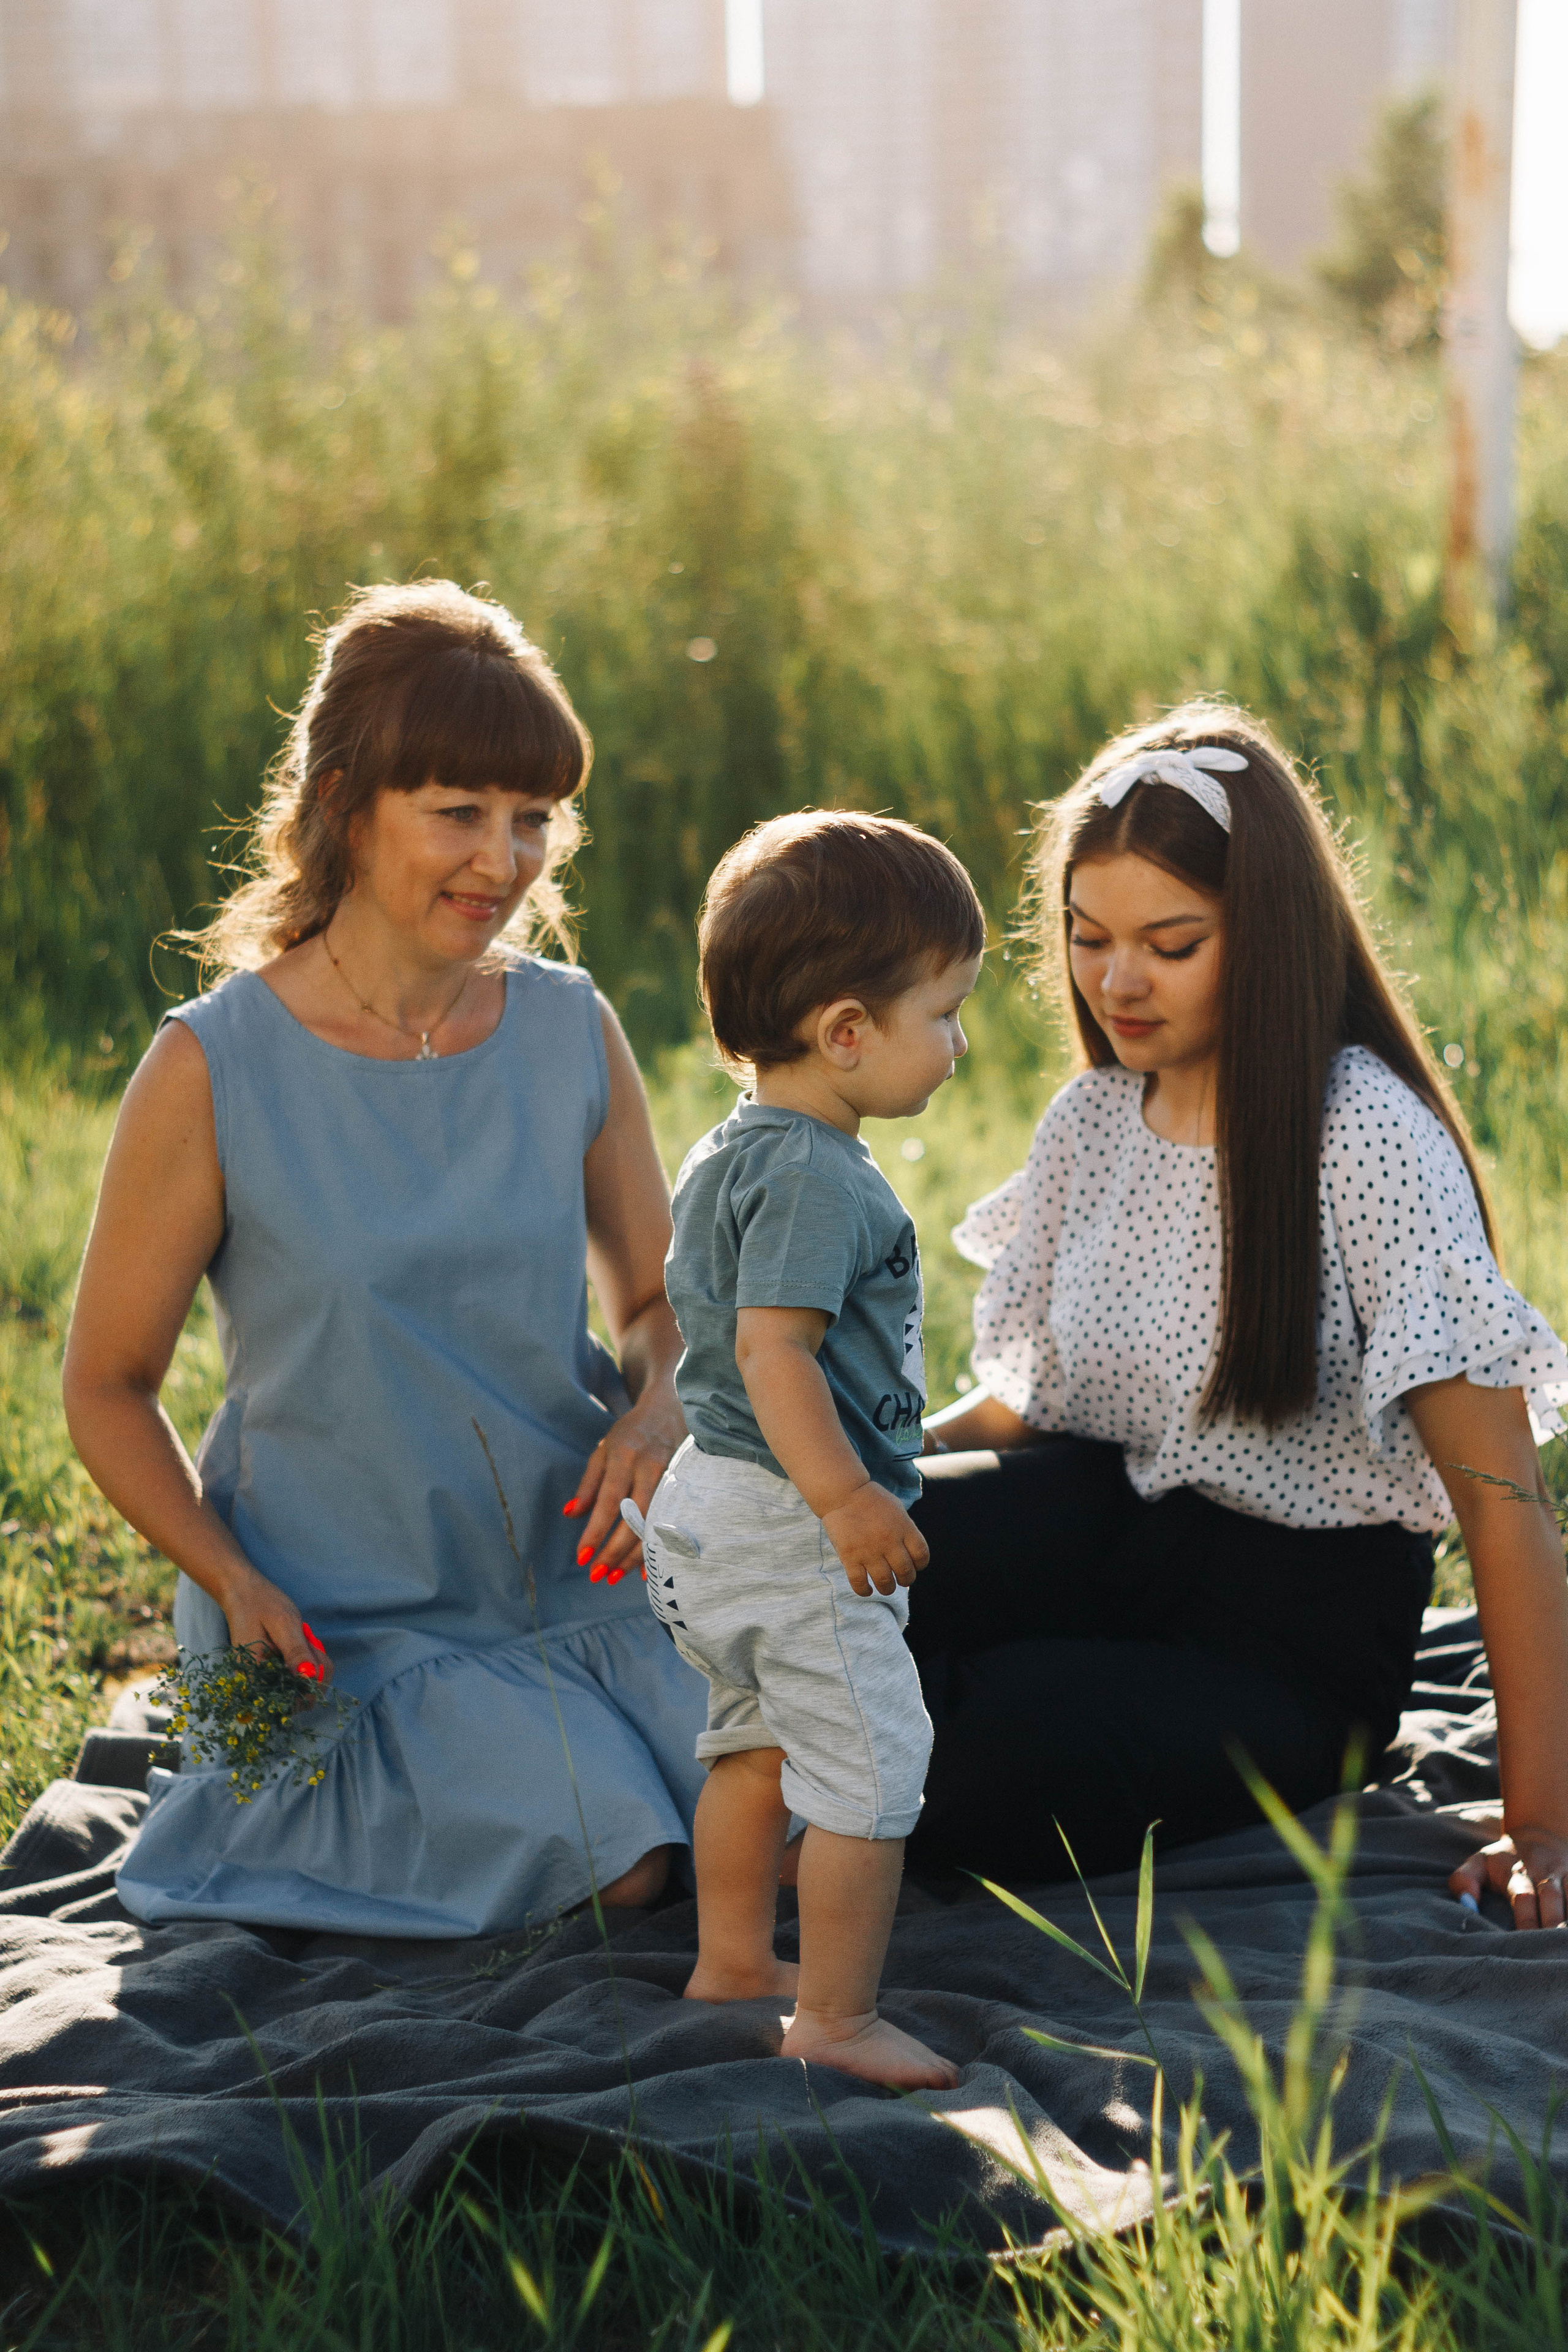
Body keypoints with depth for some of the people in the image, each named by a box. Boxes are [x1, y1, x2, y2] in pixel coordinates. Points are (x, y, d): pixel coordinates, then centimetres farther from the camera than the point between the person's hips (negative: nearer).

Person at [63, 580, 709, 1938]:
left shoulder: (572, 1033, 0)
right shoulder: (215, 1072, -12)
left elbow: (660, 1296, 11)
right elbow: (108, 1389, -4)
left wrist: (658, 1414, -12)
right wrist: (236, 1584, -18)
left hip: (579, 1579, 4)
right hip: (350, 1619, -4)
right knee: (614, 1867, -19)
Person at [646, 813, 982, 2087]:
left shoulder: (725, 1157, 12)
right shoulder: (818, 1180, -21)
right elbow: (773, 1347, -29)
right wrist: (846, 1500, -30)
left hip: (713, 1505, 11)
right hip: (795, 1527, -11)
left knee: (759, 1741, 24)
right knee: (868, 1762, -4)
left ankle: (732, 1960, 38)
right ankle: (836, 2018, 0)